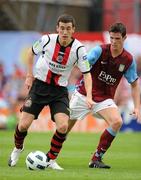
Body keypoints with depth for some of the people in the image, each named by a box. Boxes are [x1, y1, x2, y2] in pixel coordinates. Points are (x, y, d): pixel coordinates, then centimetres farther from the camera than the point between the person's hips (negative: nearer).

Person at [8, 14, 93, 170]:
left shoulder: (78, 49, -15)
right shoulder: (47, 40, -12)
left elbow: (86, 74, -11)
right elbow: (31, 53, 8)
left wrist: (88, 96, -25)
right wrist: (30, 76, 5)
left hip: (60, 90, 0)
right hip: (40, 85, 0)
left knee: (63, 126, -20)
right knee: (23, 125, -7)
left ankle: (51, 160, 3)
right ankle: (18, 148, 28)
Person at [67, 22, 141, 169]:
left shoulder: (129, 60, -5)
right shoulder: (99, 50, -13)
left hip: (105, 99, 2)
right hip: (83, 94, -1)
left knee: (117, 121, -24)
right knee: (65, 127, 3)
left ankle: (96, 159, -13)